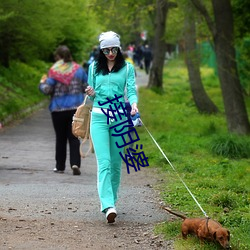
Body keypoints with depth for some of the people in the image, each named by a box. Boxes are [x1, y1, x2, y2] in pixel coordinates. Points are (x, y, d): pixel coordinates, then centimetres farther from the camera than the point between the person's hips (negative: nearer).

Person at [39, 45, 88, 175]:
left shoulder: (54, 71, -9)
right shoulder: (78, 69, 1)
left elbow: (47, 90, -12)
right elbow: (87, 87, 6)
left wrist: (42, 83, 9)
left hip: (58, 109, -2)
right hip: (76, 108, 2)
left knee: (60, 138, 10)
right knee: (74, 137, 4)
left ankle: (60, 166, 15)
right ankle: (75, 163, -13)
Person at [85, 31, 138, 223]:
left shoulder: (127, 68, 7)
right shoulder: (94, 68, 12)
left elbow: (131, 90, -3)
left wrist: (134, 104, -24)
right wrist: (91, 94, -6)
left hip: (120, 117, 0)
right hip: (99, 116, 0)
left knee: (116, 162, 5)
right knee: (104, 162, -13)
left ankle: (111, 199, 21)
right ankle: (108, 206, -23)